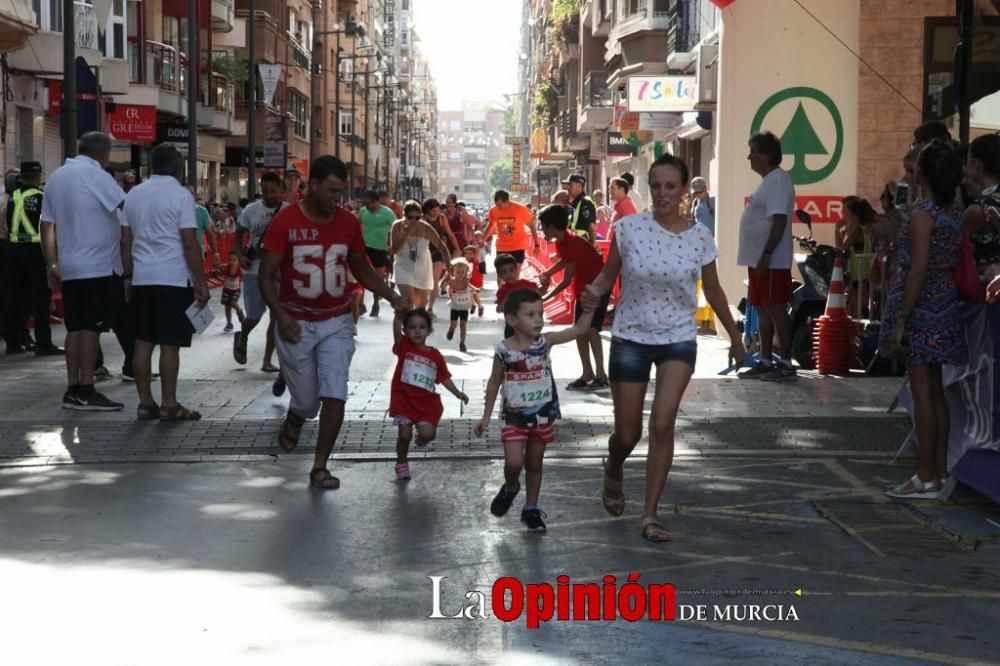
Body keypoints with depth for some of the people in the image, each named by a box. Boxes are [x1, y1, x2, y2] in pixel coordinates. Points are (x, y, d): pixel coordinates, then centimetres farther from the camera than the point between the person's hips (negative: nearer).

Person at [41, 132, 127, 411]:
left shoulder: (57, 176, 13)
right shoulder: (96, 176, -11)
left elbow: (47, 225, 14)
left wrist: (52, 265, 16)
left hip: (69, 267, 7)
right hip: (96, 266, -7)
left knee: (75, 327, 10)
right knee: (90, 327, -5)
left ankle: (72, 390, 11)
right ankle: (86, 392, -5)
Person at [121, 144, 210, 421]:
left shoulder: (133, 195, 10)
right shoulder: (180, 195, -8)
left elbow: (125, 241, 13)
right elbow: (190, 244, -11)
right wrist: (201, 283, -7)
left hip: (142, 279, 6)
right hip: (174, 279, -6)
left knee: (143, 342, 7)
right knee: (169, 344, -2)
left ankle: (145, 403, 10)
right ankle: (169, 405, 0)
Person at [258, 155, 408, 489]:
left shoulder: (348, 222, -1)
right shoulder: (285, 221, -12)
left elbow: (362, 270, 11)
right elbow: (266, 275, -8)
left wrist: (392, 297, -3)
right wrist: (281, 316, -21)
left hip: (336, 323, 2)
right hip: (296, 325, -2)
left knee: (335, 396, -10)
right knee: (307, 401, 7)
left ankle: (320, 467, 3)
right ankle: (294, 419, 45)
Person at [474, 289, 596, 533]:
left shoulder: (545, 342, -8)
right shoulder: (504, 350, -13)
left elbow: (579, 330, -11)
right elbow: (494, 383, -1)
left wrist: (590, 308, -26)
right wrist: (486, 416, 3)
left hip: (542, 415, 2)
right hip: (514, 416, -2)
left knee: (534, 464, 12)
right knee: (514, 462, -12)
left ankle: (531, 509, 27)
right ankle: (510, 488, 21)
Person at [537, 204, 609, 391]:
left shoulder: (572, 243, -26)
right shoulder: (561, 241, 3)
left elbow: (567, 280, -23)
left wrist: (546, 297, -16)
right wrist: (547, 273, 7)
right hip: (583, 288, 10)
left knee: (591, 328, -19)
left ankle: (601, 375, -20)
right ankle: (588, 374, 14)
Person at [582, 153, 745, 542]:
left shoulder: (700, 237, -4)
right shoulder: (629, 228, -9)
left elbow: (713, 291, 9)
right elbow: (608, 274, 1)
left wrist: (735, 337, 15)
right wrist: (594, 292, -22)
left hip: (678, 339, 0)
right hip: (630, 338, 0)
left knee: (662, 423, -15)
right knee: (627, 434, 5)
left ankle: (650, 515, -4)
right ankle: (613, 472, 42)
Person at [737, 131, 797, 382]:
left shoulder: (778, 181, -14)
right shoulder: (768, 181, 18)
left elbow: (779, 221, -22)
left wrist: (766, 255, -26)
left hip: (771, 262, -10)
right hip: (758, 260, 10)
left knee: (776, 309, -8)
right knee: (763, 310, 13)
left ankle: (786, 365, -5)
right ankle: (765, 362, 18)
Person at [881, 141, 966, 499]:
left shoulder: (924, 215, -17)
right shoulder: (958, 211, 7)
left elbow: (918, 269, -20)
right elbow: (959, 263, 10)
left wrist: (901, 319, -17)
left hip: (921, 306, -8)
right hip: (946, 306, 8)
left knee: (922, 390, -5)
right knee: (935, 389, 13)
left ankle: (927, 478, -2)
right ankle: (940, 469, 18)